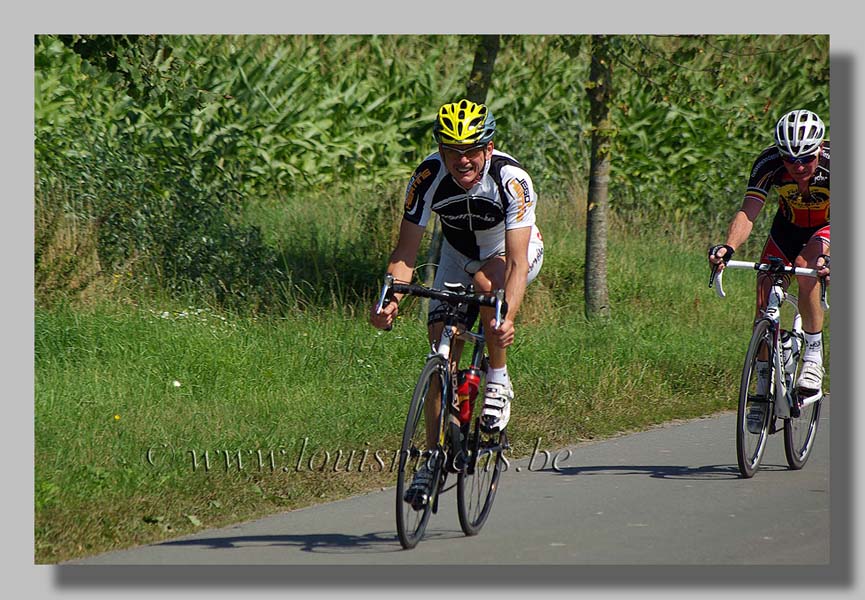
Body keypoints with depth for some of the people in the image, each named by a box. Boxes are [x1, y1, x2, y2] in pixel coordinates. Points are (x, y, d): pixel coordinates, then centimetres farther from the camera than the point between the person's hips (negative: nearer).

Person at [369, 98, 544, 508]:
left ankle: (498, 381, -16)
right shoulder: (428, 178, -28)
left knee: (487, 283, -37)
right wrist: (390, 300, -42)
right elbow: (405, 251, -24)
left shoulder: (511, 179, -35)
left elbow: (516, 263, -40)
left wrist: (508, 318, -56)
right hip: (458, 254, 3)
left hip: (513, 250, -3)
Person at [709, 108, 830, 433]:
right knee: (765, 292, -12)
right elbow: (748, 211, -34)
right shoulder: (768, 163, -28)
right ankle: (763, 389, 0)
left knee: (806, 264, -33)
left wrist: (829, 258, -62)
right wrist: (728, 247, -53)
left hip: (826, 227, -3)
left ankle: (813, 358, -22)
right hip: (788, 225, 3)